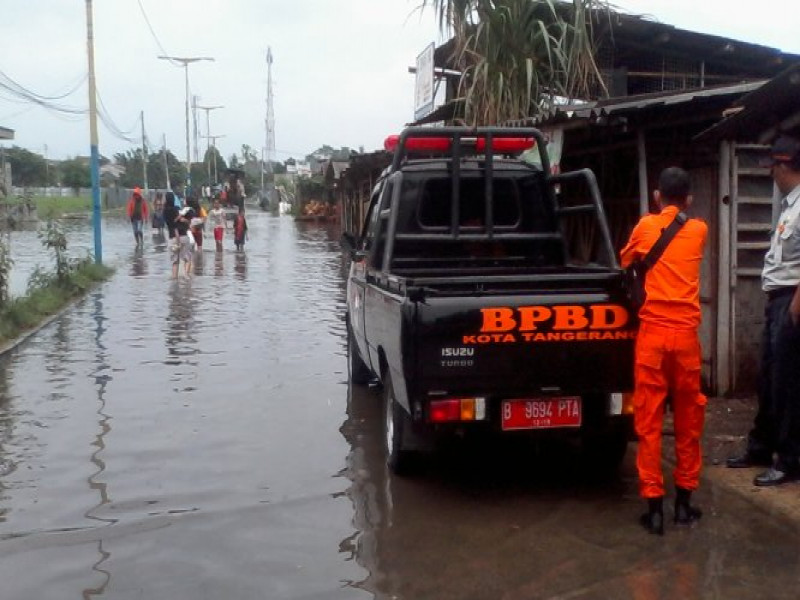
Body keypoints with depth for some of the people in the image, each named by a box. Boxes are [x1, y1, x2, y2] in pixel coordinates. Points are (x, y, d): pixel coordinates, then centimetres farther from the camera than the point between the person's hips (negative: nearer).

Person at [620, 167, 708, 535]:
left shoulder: (645, 226, 6)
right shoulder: (699, 230, 9)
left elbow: (624, 263, 21)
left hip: (652, 332, -1)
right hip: (686, 333, 2)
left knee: (648, 421, 1)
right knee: (689, 419, 12)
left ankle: (654, 505, 2)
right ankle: (684, 499, 20)